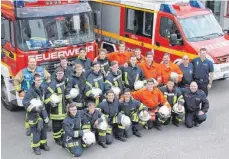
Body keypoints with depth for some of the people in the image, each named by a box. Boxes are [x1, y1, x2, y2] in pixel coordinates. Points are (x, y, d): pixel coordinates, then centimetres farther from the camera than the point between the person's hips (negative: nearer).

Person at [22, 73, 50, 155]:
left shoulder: (42, 89, 3)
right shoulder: (30, 91, -19)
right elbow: (24, 102, -21)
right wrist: (34, 108, -26)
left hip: (43, 112, 6)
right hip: (34, 114, -6)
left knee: (44, 129, 14)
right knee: (35, 131, -1)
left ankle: (43, 144, 31)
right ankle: (36, 147, 13)